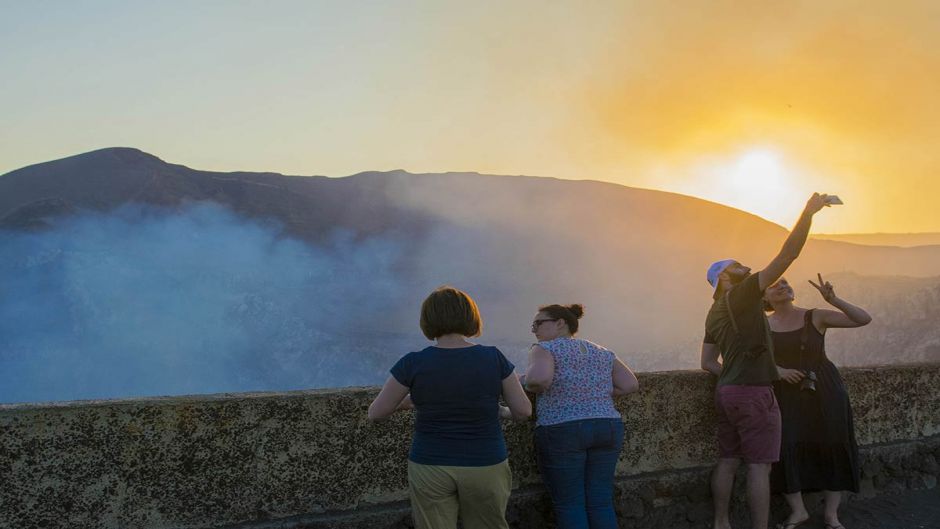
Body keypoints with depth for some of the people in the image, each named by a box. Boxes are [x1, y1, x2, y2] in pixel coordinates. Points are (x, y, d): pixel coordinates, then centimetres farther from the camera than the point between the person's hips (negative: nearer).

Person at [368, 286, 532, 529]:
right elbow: (524, 410, -2)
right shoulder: (493, 358, -8)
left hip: (430, 470, -1)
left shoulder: (413, 363, -10)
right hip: (485, 468, 1)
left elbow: (375, 412, -2)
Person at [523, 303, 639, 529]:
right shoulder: (602, 353, 16)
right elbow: (631, 385, 10)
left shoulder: (546, 348, -2)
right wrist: (596, 392, 17)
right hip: (608, 428, 5)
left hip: (561, 431, -5)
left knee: (569, 504, 1)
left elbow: (539, 378, -20)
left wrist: (531, 385, 0)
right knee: (601, 502, 9)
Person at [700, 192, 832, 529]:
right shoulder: (743, 295, -8)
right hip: (753, 394, -9)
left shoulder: (714, 313, 15)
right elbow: (788, 255, -15)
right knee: (759, 467, -5)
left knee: (727, 461, 12)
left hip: (726, 391, 9)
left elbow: (707, 363, 16)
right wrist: (808, 213, -12)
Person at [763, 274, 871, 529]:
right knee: (786, 448, -10)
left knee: (833, 447, 0)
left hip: (824, 390, 0)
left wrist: (833, 300, -18)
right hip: (787, 394, 0)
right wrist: (777, 370, -17)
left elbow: (864, 319, -6)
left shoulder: (815, 317, -1)